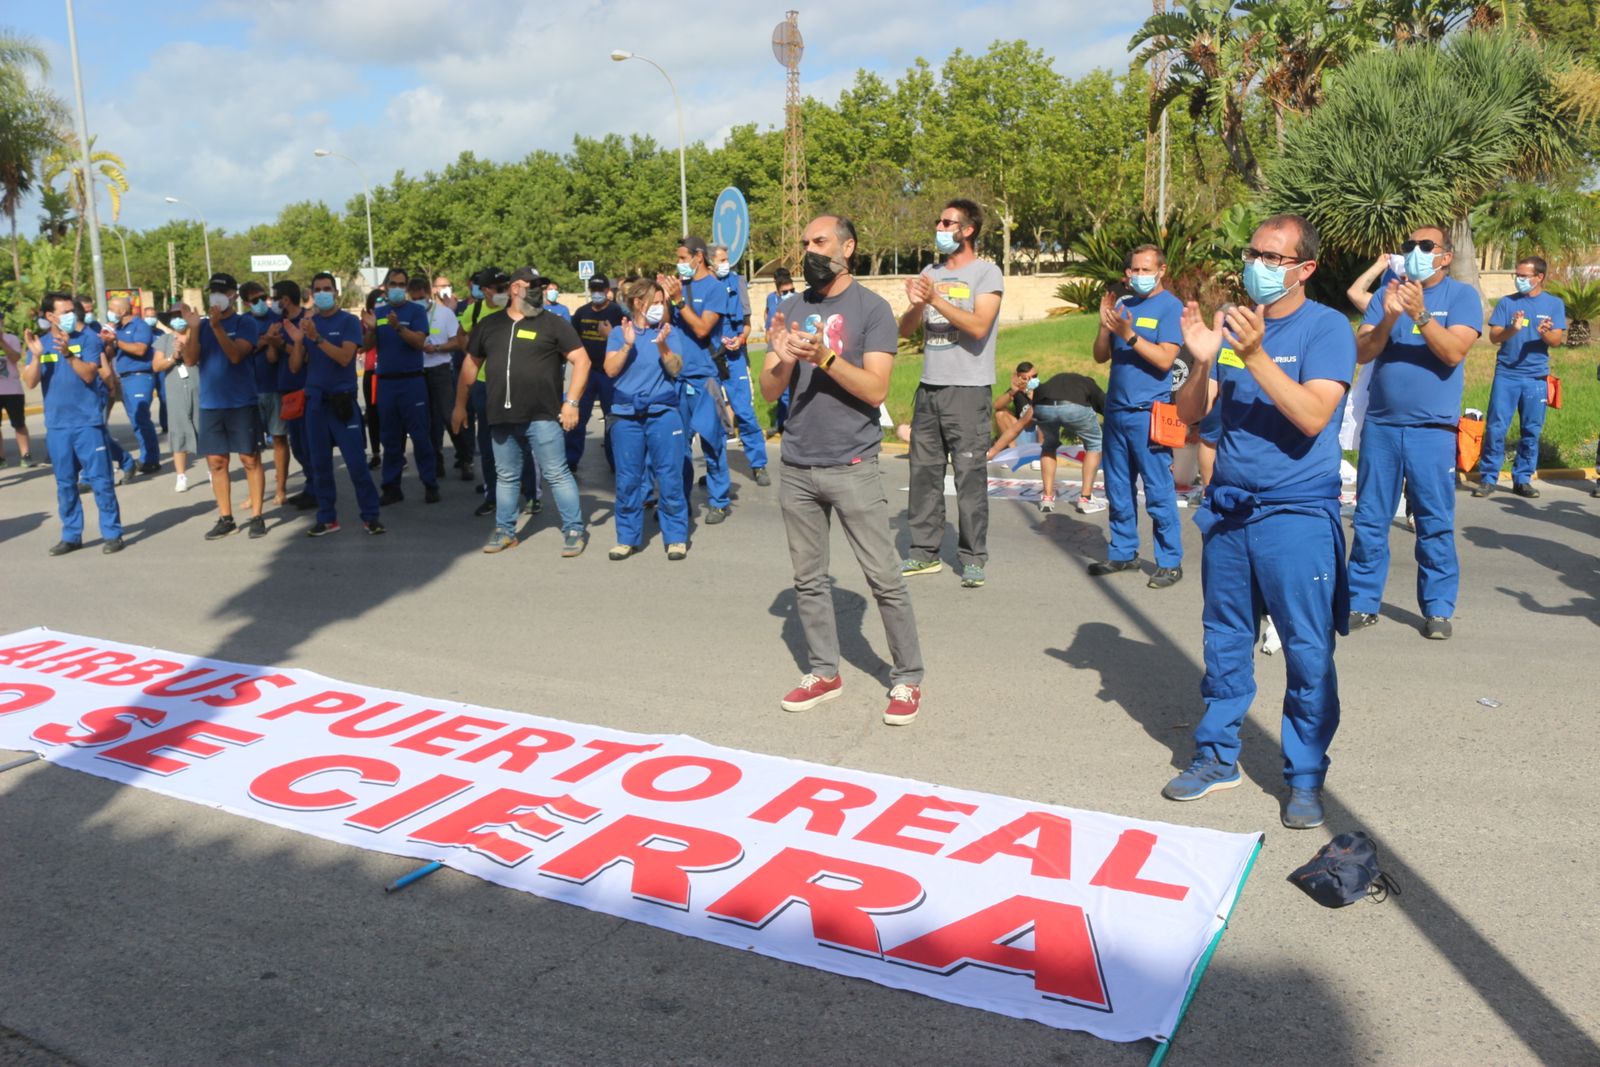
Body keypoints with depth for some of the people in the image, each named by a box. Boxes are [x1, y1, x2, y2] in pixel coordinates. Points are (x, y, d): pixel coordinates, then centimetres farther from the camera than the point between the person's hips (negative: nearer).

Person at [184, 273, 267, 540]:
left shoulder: (245, 323, -2)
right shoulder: (203, 325, 10)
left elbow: (236, 355, -17)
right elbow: (190, 360, -2)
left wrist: (217, 326, -25)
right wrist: (194, 327, -12)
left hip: (242, 403, -4)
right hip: (210, 405, 4)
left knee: (250, 459, -1)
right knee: (216, 462, 6)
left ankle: (257, 516, 5)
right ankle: (225, 518, 15)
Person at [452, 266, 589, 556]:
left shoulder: (553, 323, -1)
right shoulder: (489, 325, 11)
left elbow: (581, 360, -4)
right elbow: (471, 363, 19)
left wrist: (571, 402, -11)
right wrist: (460, 405, 17)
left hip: (543, 416, -4)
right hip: (501, 418, 4)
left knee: (557, 474, -2)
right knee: (506, 476, 14)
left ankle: (574, 531, 7)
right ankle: (505, 531, 25)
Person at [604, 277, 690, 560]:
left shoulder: (667, 331, 5)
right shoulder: (619, 333, 6)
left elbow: (675, 369, -4)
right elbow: (611, 370, -5)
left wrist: (662, 346, -20)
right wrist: (627, 345, -17)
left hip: (663, 414, -1)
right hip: (626, 416, 1)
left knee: (670, 478, -1)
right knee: (628, 479, 6)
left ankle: (676, 537, 9)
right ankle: (627, 537, 17)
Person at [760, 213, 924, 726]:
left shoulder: (872, 308, -3)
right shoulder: (791, 309, 10)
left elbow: (875, 390, -12)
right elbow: (769, 391, 6)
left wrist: (825, 357, -24)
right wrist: (783, 360, -14)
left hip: (853, 467, -5)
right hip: (796, 467, 5)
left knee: (884, 578, -3)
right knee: (808, 579, 10)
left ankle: (907, 679, 9)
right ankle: (824, 672, 22)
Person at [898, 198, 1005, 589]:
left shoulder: (986, 272, -2)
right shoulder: (930, 273, 14)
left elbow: (979, 326, -17)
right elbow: (906, 329, 9)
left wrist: (936, 299, -21)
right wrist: (915, 305, -11)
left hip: (968, 389, -6)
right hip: (929, 387, 6)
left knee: (970, 475, -4)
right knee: (924, 471, 8)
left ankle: (973, 559, 4)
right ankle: (925, 552, 17)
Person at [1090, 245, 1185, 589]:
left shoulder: (1170, 306, -4)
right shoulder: (1122, 305, 14)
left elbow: (1165, 359, -14)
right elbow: (1101, 356, 11)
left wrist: (1129, 335, -21)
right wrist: (1105, 325, -4)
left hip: (1148, 412, -6)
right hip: (1115, 409, 7)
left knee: (1158, 492, -4)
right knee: (1118, 489, 13)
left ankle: (1170, 562, 3)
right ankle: (1122, 552, 24)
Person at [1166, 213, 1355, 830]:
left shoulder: (1326, 327, -7)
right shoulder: (1229, 323, 7)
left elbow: (1313, 416, -20)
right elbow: (1190, 414, 4)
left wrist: (1256, 355, -27)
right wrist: (1202, 362, -14)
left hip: (1297, 513, -5)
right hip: (1228, 506, 5)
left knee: (1308, 652, 0)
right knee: (1224, 640, 13)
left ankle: (1306, 777, 14)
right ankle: (1217, 756, 26)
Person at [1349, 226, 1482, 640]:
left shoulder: (1461, 295, 2)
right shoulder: (1388, 293, 10)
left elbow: (1454, 352, -13)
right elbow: (1362, 353, -1)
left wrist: (1420, 315, -23)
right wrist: (1389, 318, -18)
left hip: (1433, 428, -3)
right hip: (1380, 424, 3)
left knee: (1436, 523, 1)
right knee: (1370, 520, 5)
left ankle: (1438, 608, 11)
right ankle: (1363, 603, 13)